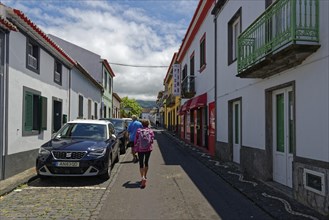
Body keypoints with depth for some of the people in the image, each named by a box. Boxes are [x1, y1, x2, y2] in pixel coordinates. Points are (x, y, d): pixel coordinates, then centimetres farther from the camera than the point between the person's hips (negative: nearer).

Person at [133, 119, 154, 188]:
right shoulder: (150, 131, 0)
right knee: (146, 162, 18)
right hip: (148, 149, 2)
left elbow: (136, 140, 0)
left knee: (141, 164, -1)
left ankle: (143, 178, -19)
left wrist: (135, 149, 9)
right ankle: (145, 177, 30)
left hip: (140, 149, -2)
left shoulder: (138, 131, -1)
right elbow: (152, 140, -5)